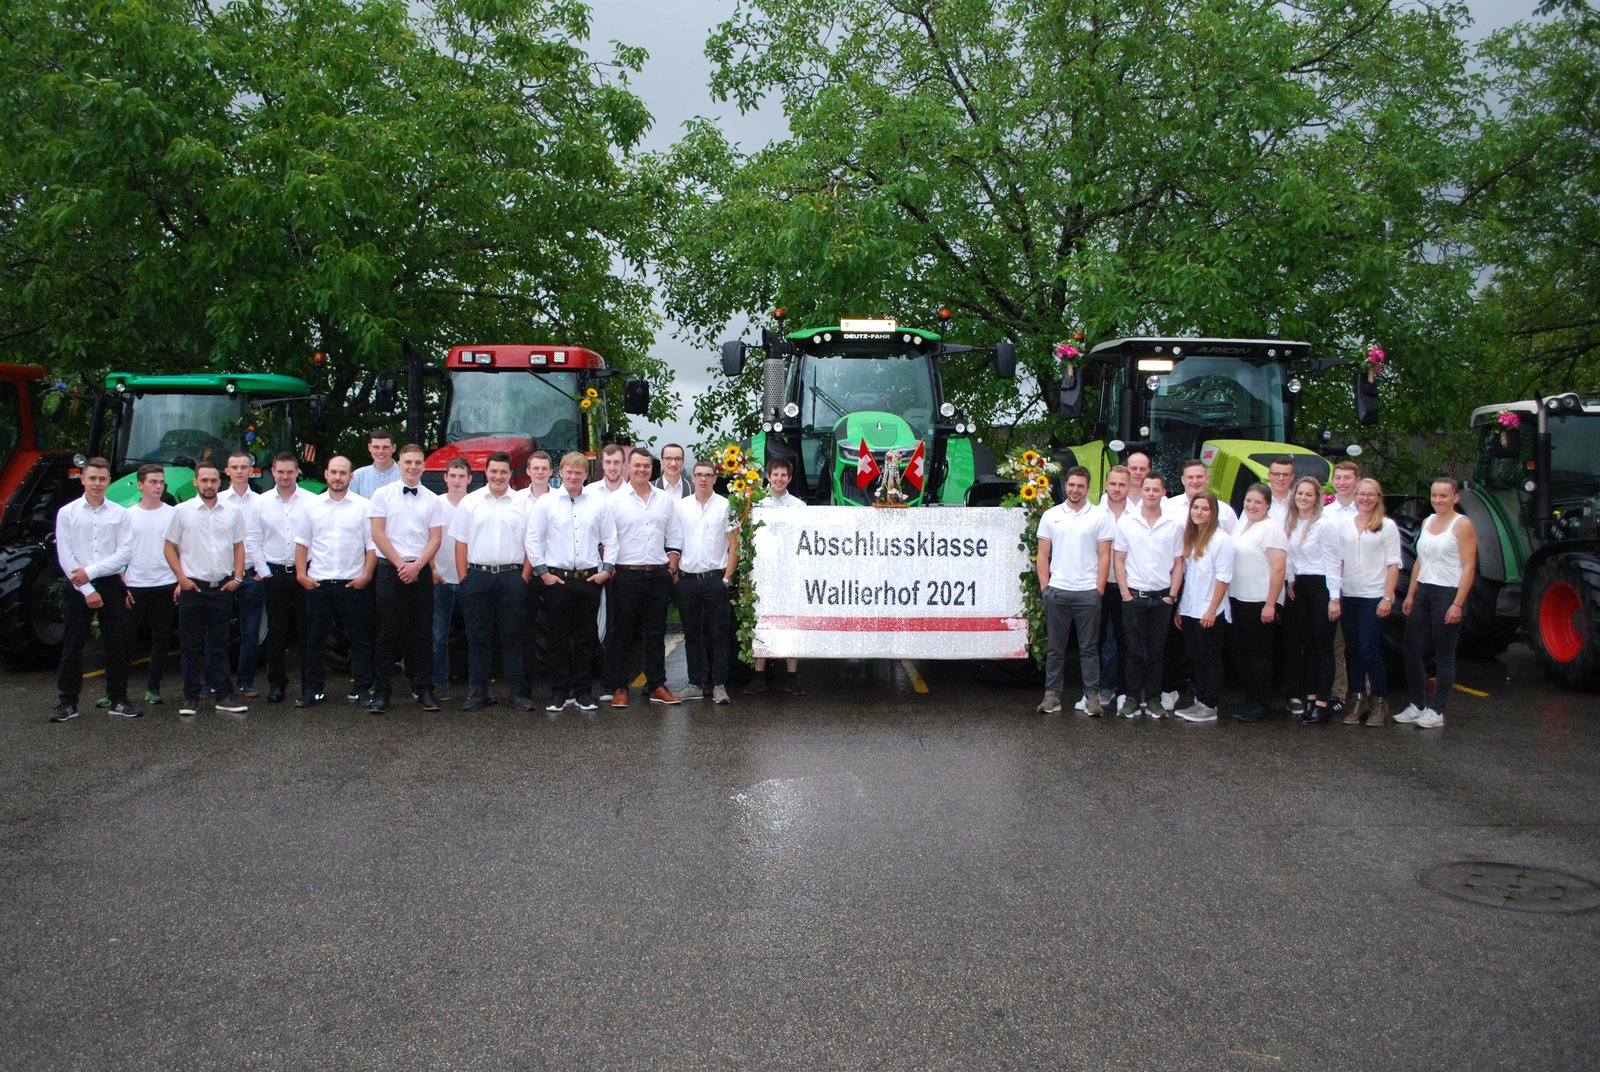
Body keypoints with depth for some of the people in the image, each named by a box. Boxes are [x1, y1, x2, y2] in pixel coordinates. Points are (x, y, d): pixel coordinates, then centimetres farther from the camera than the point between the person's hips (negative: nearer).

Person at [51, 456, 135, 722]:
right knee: (72, 647, 3)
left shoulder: (120, 514, 4)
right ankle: (67, 703, 10)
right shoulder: (67, 513, 2)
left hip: (111, 584, 1)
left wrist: (91, 572, -14)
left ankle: (118, 700, 12)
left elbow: (124, 552, -4)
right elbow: (65, 556, -3)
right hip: (77, 587, -1)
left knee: (117, 647, 4)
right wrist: (87, 590, -10)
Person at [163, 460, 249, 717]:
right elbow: (170, 548, 3)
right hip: (193, 587, -2)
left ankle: (222, 695, 12)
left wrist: (237, 578, 1)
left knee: (219, 645, 8)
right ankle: (191, 697, 10)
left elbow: (239, 547, 12)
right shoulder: (182, 511, 1)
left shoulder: (233, 511, 8)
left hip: (222, 588, 2)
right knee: (191, 646, 3)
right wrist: (182, 578, -7)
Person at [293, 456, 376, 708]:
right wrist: (301, 574, 1)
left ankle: (362, 688, 10)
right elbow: (302, 543, 11)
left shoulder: (363, 506, 2)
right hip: (317, 583, 2)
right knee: (315, 639, 7)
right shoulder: (312, 505, 9)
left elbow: (372, 545, 1)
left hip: (352, 583, -2)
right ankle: (313, 689, 15)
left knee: (360, 639, 2)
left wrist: (366, 575, -9)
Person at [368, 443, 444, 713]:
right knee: (387, 632, -1)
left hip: (420, 570, 2)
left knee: (422, 632, 4)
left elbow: (435, 538, 5)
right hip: (390, 569, -2)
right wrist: (401, 564, -9)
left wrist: (417, 565, -9)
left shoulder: (432, 500, 9)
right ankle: (380, 691, 4)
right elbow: (378, 533, -2)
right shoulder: (383, 494, 3)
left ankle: (424, 689, 10)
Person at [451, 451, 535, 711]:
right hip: (477, 575, 1)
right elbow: (461, 543, 7)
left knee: (513, 635, 3)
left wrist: (525, 577, -2)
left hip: (512, 576, 0)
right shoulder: (469, 502, 8)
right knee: (478, 637, 4)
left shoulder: (522, 504, 6)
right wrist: (464, 579, -1)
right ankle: (478, 691, 10)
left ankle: (518, 690, 8)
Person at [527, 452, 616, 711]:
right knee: (558, 638, 2)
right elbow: (532, 539, 1)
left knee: (587, 638, 6)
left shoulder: (599, 503, 7)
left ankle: (583, 692, 14)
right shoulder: (546, 502, 2)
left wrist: (606, 569, 1)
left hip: (590, 578, 2)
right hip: (556, 579, -2)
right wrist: (542, 572, -4)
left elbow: (610, 539, 10)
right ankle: (559, 692, 9)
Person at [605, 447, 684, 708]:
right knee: (620, 633, 1)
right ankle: (619, 688, 9)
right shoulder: (614, 500, 1)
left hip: (658, 575, 3)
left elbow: (674, 538, 14)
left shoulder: (665, 500, 11)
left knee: (656, 633, 8)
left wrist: (671, 568, 5)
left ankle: (657, 686, 16)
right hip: (626, 575, -3)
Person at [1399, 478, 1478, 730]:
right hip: (1423, 593, 7)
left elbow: (1469, 567, -12)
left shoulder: (1462, 525, -8)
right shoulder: (1428, 522, 14)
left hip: (1448, 594, -7)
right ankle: (1417, 705, 19)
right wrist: (1410, 595, 13)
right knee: (1411, 654, 6)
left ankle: (1436, 711, 7)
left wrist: (1458, 604, -18)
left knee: (1444, 657, 1)